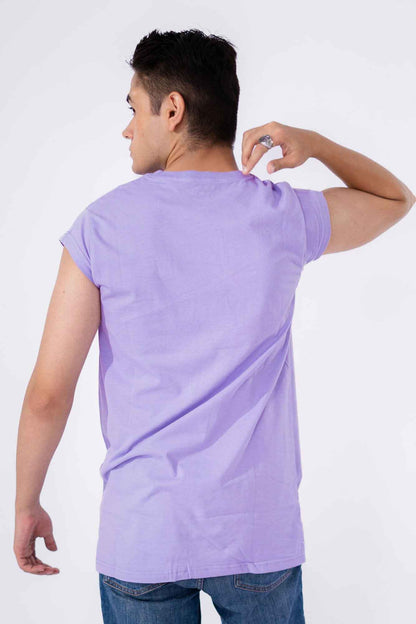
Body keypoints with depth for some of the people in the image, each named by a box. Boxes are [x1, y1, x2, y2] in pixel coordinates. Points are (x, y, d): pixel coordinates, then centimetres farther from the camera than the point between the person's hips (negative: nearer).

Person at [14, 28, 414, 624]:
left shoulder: (102, 226, -8)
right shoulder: (286, 216, -4)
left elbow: (48, 392, -7)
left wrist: (26, 505, 7)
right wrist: (314, 142, 2)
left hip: (141, 537, -1)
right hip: (259, 533, 1)